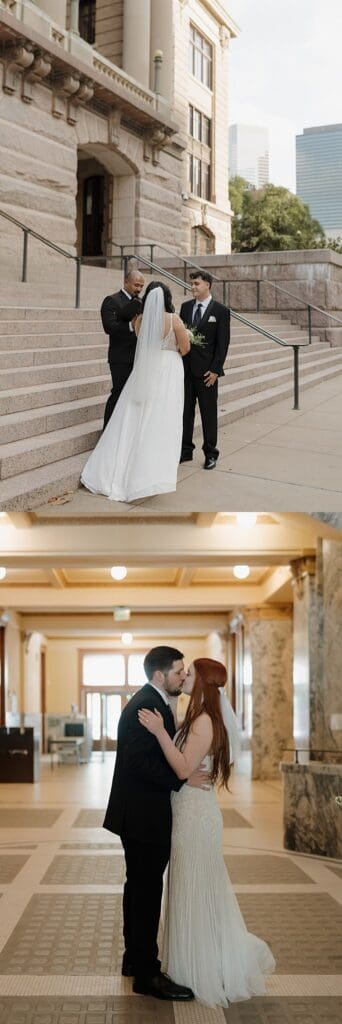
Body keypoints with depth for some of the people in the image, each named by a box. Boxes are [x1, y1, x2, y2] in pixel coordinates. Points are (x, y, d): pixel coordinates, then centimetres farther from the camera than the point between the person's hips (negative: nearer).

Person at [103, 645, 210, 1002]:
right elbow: (138, 762, -26)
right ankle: (147, 975, 3)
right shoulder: (147, 706, -20)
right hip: (143, 816, -11)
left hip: (140, 815, 11)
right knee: (147, 892, -4)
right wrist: (183, 778, -22)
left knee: (139, 889, 19)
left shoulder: (151, 702, 12)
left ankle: (135, 959, 31)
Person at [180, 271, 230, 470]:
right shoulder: (186, 307, 9)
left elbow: (223, 343, -6)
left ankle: (210, 453, 12)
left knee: (209, 413, 3)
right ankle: (186, 450, 17)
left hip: (206, 371, -4)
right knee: (185, 411, 8)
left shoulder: (221, 310, -4)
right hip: (185, 368, 4)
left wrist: (215, 370, -12)